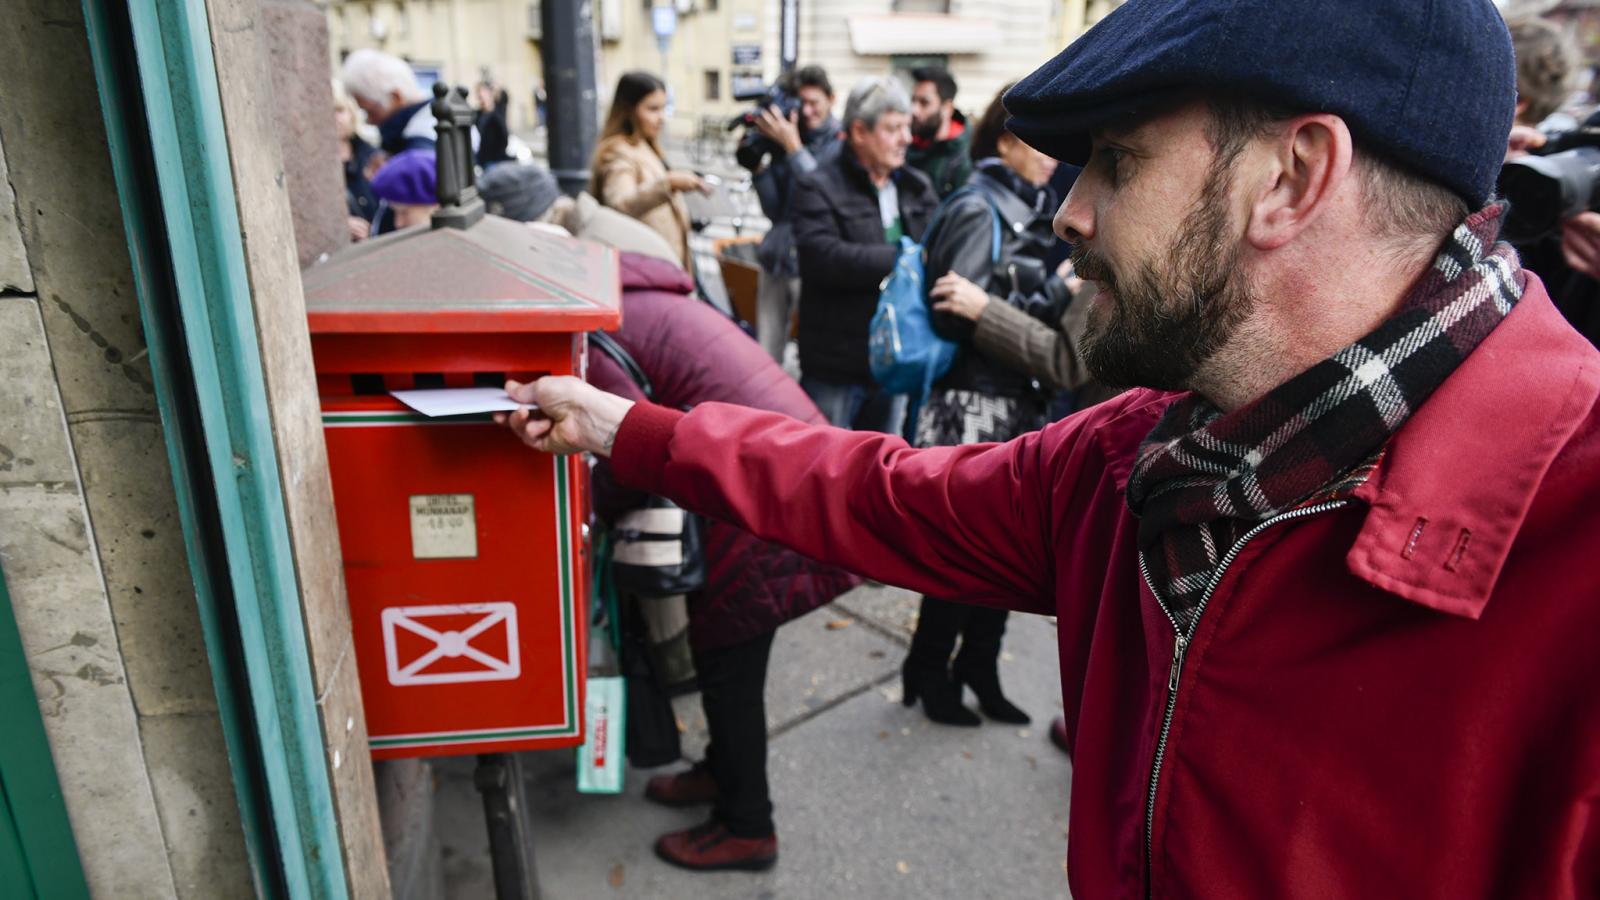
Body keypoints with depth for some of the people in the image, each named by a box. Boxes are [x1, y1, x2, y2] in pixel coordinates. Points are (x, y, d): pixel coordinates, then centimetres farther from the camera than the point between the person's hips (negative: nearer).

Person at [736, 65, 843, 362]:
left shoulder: (842, 145, -3)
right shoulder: (780, 137, 10)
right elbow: (774, 209, 7)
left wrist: (793, 147, -18)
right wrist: (757, 164, -6)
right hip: (777, 259, 5)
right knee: (765, 356, 10)